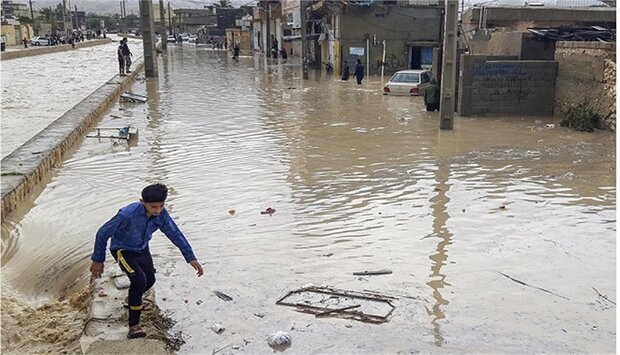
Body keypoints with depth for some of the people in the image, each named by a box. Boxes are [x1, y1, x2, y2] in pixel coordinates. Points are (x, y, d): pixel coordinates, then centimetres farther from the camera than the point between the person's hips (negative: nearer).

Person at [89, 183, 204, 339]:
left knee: (150, 280, 17)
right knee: (139, 279, -26)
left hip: (142, 248, 6)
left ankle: (133, 299, 52)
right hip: (123, 250, -6)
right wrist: (98, 260, -15)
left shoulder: (161, 214, -21)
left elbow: (175, 234, -9)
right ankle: (134, 326, -14)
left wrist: (191, 258, -13)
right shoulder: (128, 214, -37)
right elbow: (103, 233, -25)